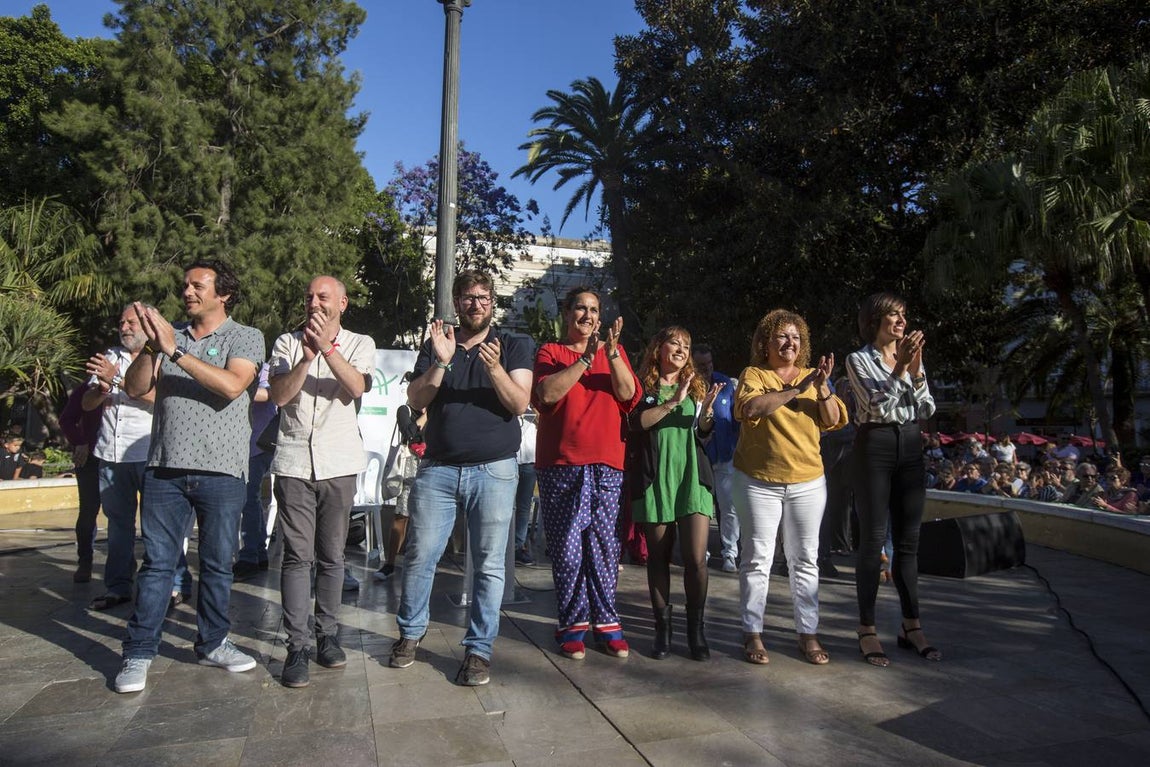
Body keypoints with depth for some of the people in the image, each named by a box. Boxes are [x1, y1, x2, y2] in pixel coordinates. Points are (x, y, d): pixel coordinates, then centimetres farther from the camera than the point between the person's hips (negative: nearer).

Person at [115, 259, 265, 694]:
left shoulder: (246, 337, 0)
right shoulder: (170, 335, 12)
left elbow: (231, 385, -18)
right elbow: (135, 389, 4)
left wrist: (175, 351, -18)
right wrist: (150, 346, -11)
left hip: (221, 472, -2)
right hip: (165, 469, 2)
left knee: (218, 563, 9)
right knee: (157, 562, 5)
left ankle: (212, 644, 23)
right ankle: (139, 653, 15)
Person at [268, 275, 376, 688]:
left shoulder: (360, 343, 7)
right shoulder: (287, 342, 8)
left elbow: (357, 387, -11)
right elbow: (278, 395, -4)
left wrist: (328, 347, -21)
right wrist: (307, 356, -16)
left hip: (339, 464, 0)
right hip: (294, 462, 0)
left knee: (331, 556, 9)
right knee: (297, 556, -2)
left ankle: (327, 634, 22)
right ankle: (297, 647, 3)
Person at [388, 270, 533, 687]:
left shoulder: (514, 345, 6)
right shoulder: (435, 344, 12)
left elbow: (519, 404, -5)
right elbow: (416, 400, 1)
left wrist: (495, 368, -21)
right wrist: (441, 362, -14)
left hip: (494, 469, -1)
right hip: (438, 468, 2)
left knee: (489, 564, 1)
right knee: (420, 555, 4)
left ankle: (479, 649, 13)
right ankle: (410, 633, 26)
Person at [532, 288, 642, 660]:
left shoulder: (615, 352, 14)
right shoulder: (549, 352, 7)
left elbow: (629, 395, -1)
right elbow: (546, 394, -11)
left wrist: (612, 354, -14)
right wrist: (585, 359, -15)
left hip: (606, 464, 2)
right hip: (560, 465, -1)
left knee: (605, 545, 3)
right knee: (566, 547, 1)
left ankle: (606, 622, 12)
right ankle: (573, 623, 12)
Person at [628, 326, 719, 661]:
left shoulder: (696, 386, 15)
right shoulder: (643, 386, 4)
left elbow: (704, 434, 12)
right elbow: (638, 422, -14)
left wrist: (706, 412, -7)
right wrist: (674, 402, -21)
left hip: (692, 478, 2)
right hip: (655, 479, -2)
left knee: (696, 558, -5)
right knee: (658, 557, 5)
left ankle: (696, 629, 9)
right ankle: (662, 629, 17)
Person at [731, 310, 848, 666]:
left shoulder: (812, 376, 9)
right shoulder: (753, 375, -2)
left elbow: (834, 421, 1)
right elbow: (750, 408, -22)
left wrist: (822, 388, -15)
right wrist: (797, 389, -24)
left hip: (807, 482, 3)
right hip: (758, 482, -3)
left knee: (805, 559, 8)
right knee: (758, 558, 1)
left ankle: (808, 634, 17)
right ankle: (752, 633, 10)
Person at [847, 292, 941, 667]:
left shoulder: (912, 355, 13)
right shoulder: (859, 359, -2)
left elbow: (927, 410, 5)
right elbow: (877, 405, -14)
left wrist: (916, 370, -7)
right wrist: (900, 368, -20)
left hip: (910, 447, 5)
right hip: (875, 446, -5)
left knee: (908, 541, 9)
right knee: (873, 541, -3)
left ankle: (911, 626, 18)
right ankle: (867, 629, 6)